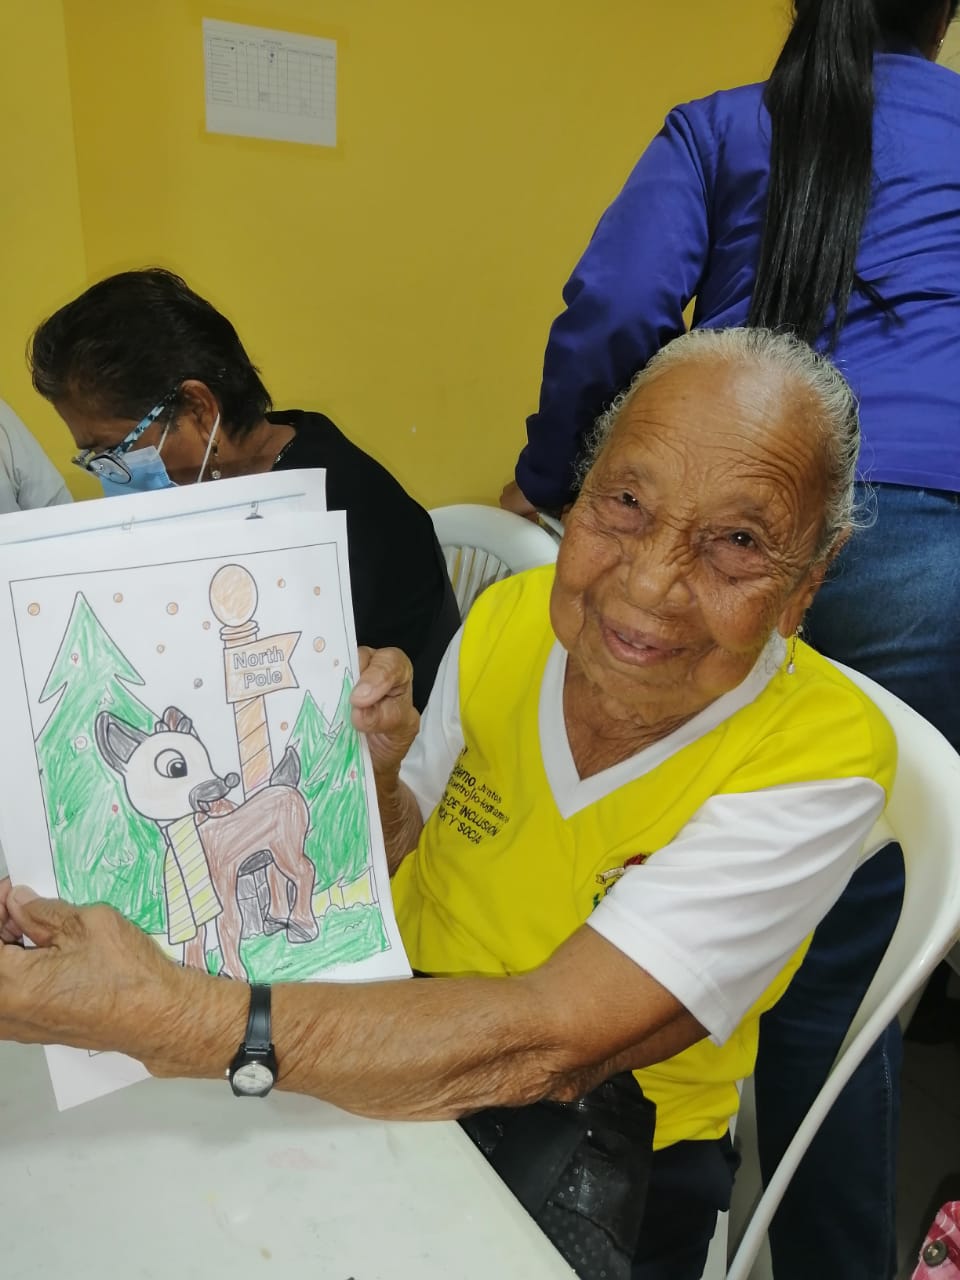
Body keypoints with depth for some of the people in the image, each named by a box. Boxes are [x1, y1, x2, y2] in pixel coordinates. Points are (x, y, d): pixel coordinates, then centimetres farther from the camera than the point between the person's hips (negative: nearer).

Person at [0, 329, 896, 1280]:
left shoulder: (819, 760, -24)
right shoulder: (509, 620, -10)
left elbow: (547, 1045, -32)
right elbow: (398, 862, 3)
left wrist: (167, 1018, -36)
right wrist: (370, 772, -19)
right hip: (396, 1049, 4)